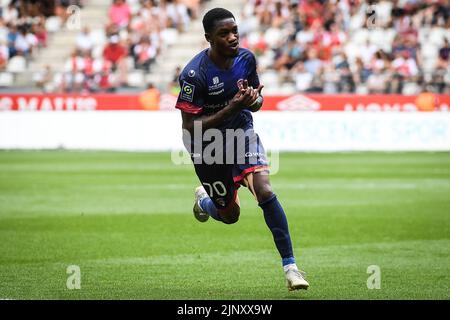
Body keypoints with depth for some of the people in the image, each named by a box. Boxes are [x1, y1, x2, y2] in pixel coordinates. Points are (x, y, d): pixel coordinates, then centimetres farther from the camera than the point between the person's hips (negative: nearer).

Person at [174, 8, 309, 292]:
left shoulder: (246, 58, -9)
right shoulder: (194, 74, -25)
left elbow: (257, 100, 8)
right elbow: (190, 128, -25)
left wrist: (253, 100, -19)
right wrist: (231, 108, -33)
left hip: (242, 133, 3)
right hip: (208, 145, -3)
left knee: (265, 191, -21)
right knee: (230, 215, 9)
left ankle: (290, 265, -15)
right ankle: (203, 200, 49)